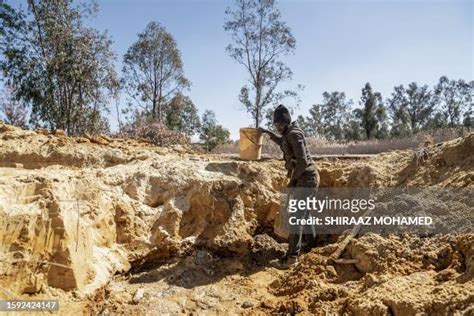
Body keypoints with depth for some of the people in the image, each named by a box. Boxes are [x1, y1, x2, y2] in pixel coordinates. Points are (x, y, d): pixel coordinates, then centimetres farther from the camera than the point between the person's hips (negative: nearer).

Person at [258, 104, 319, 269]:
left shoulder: (294, 134, -17)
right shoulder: (290, 133, 13)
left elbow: (303, 161, -25)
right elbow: (283, 143, 39)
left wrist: (292, 179, -15)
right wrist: (268, 133, 34)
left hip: (305, 179, -11)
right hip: (305, 178, 11)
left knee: (295, 215, -13)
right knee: (303, 211, 25)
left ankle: (291, 257, -12)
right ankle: (310, 241, 45)